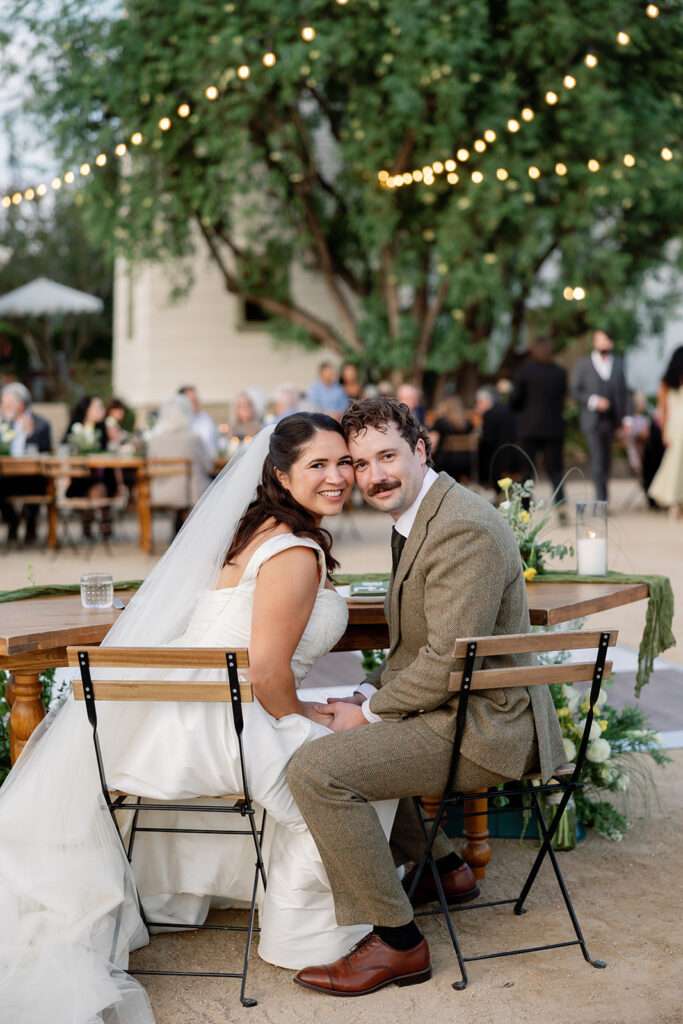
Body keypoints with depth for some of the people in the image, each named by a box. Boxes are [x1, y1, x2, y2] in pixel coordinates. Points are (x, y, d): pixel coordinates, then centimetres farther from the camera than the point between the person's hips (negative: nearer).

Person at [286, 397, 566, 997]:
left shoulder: (464, 529, -22)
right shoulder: (413, 516, 11)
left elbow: (449, 662, -26)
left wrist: (369, 713, -14)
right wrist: (368, 696, 4)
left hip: (484, 726, -11)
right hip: (455, 707, 11)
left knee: (315, 770, -20)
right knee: (343, 733, 29)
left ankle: (397, 941, -9)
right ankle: (442, 866, 32)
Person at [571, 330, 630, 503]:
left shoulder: (618, 363, 11)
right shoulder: (583, 364, 2)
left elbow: (623, 392, 12)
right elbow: (575, 391, 0)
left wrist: (625, 417, 5)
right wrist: (593, 401, -15)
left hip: (611, 419, 4)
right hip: (591, 419, -4)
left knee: (606, 460, 11)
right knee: (597, 459, -13)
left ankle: (601, 494, 27)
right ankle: (601, 497, -14)